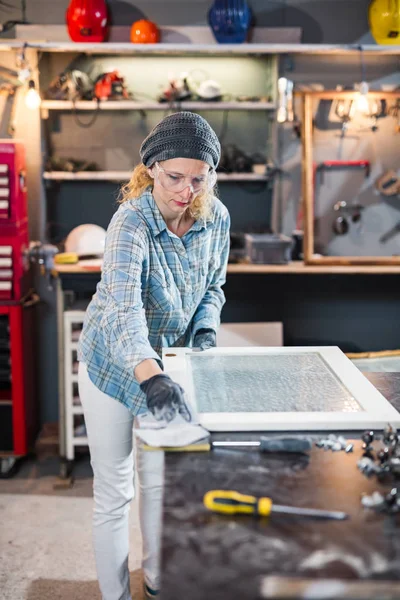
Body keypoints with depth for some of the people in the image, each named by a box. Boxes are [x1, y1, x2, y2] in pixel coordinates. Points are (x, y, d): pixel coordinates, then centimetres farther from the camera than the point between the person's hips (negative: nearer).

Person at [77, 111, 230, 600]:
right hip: (114, 365, -5)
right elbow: (122, 308, -46)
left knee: (160, 480, 21)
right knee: (114, 494, 6)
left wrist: (205, 328, -14)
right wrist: (150, 376, -61)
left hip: (169, 362, 5)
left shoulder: (216, 218, -12)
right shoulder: (132, 222, -30)